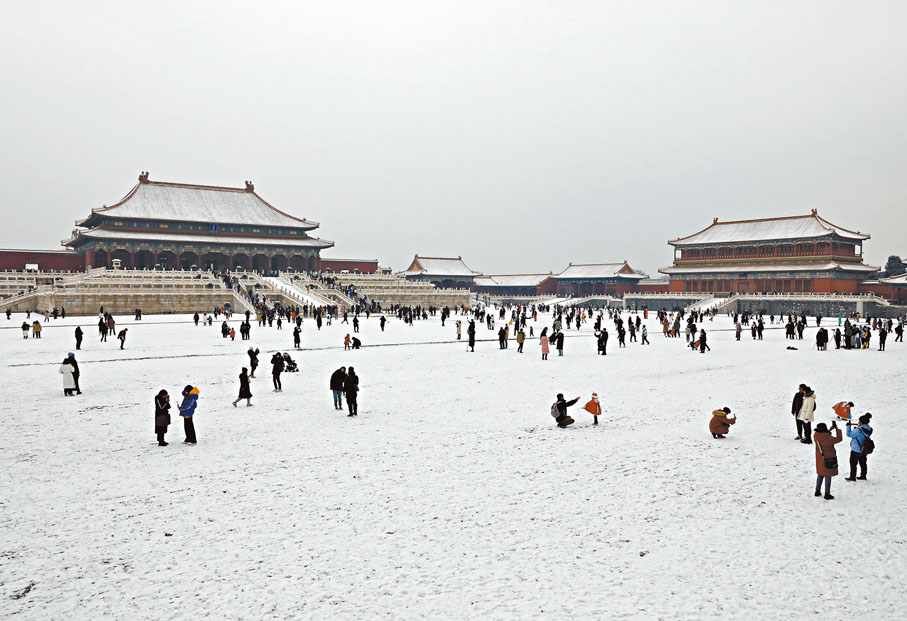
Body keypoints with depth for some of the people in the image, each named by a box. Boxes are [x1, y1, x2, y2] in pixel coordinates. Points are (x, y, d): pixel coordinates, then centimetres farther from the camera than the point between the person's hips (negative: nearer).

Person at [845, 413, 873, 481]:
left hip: (856, 450, -8)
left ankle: (852, 477, 10)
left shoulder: (859, 430, -27)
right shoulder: (868, 429, -1)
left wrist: (849, 426, -9)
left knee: (853, 463, 5)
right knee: (863, 463, 18)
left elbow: (849, 434, -19)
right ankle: (863, 476, 28)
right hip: (864, 449, 8)